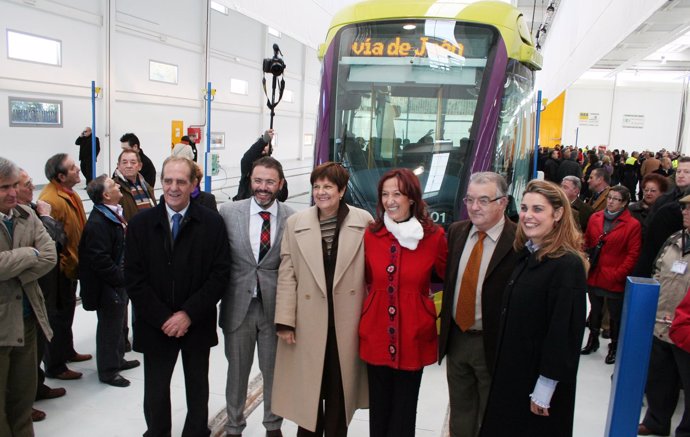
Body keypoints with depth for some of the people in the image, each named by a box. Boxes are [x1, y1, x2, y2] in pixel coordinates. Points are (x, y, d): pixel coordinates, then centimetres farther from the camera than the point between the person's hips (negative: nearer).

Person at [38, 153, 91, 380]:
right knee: (59, 316, 3)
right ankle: (55, 366, 18)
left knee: (67, 311, 24)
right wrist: (66, 267, -17)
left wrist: (76, 264, 15)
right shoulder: (51, 199, -25)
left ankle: (67, 351, 42)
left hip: (71, 266, 9)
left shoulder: (70, 193, 5)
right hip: (60, 271, -9)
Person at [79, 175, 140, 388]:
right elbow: (100, 259, -26)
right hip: (108, 286, -9)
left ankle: (117, 359, 39)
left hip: (119, 281, 9)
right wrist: (121, 277, -19)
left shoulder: (114, 214, 7)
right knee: (109, 326, 5)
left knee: (117, 322, 22)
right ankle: (108, 370, 20)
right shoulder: (97, 223, -24)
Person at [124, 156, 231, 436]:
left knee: (198, 387, 16)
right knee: (156, 390, 14)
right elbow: (134, 278, -5)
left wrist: (189, 314, -14)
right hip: (155, 326, 1)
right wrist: (163, 318, -12)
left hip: (197, 325, 0)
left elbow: (220, 274, -8)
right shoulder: (140, 224, -3)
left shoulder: (212, 223, -5)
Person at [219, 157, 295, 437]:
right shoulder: (229, 212, -4)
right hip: (238, 306, 1)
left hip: (275, 307, 0)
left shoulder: (292, 219, -6)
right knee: (237, 370, 17)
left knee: (274, 370, 15)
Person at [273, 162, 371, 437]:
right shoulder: (295, 223, 2)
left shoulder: (364, 221, -3)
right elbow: (287, 275, 0)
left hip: (347, 321, -1)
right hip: (309, 321, 1)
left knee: (340, 389, 12)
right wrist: (285, 320, -3)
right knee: (308, 387, 11)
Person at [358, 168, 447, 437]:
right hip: (377, 333, 2)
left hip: (413, 335, -2)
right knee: (378, 407, 13)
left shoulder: (434, 236, -7)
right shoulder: (371, 235, -1)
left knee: (404, 409, 10)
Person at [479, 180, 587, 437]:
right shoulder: (526, 255, 6)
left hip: (539, 380, -8)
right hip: (512, 372, 8)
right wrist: (502, 366, 12)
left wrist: (544, 389, -17)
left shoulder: (568, 265, -20)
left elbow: (564, 331, -20)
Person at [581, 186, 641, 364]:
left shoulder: (633, 225, -10)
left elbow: (633, 254, -11)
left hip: (615, 280, -4)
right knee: (595, 310, 20)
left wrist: (619, 274, -16)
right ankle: (593, 340, 36)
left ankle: (615, 347, 24)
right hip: (593, 276, 4)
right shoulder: (595, 218, 4)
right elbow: (586, 242, 12)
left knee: (616, 314, 8)